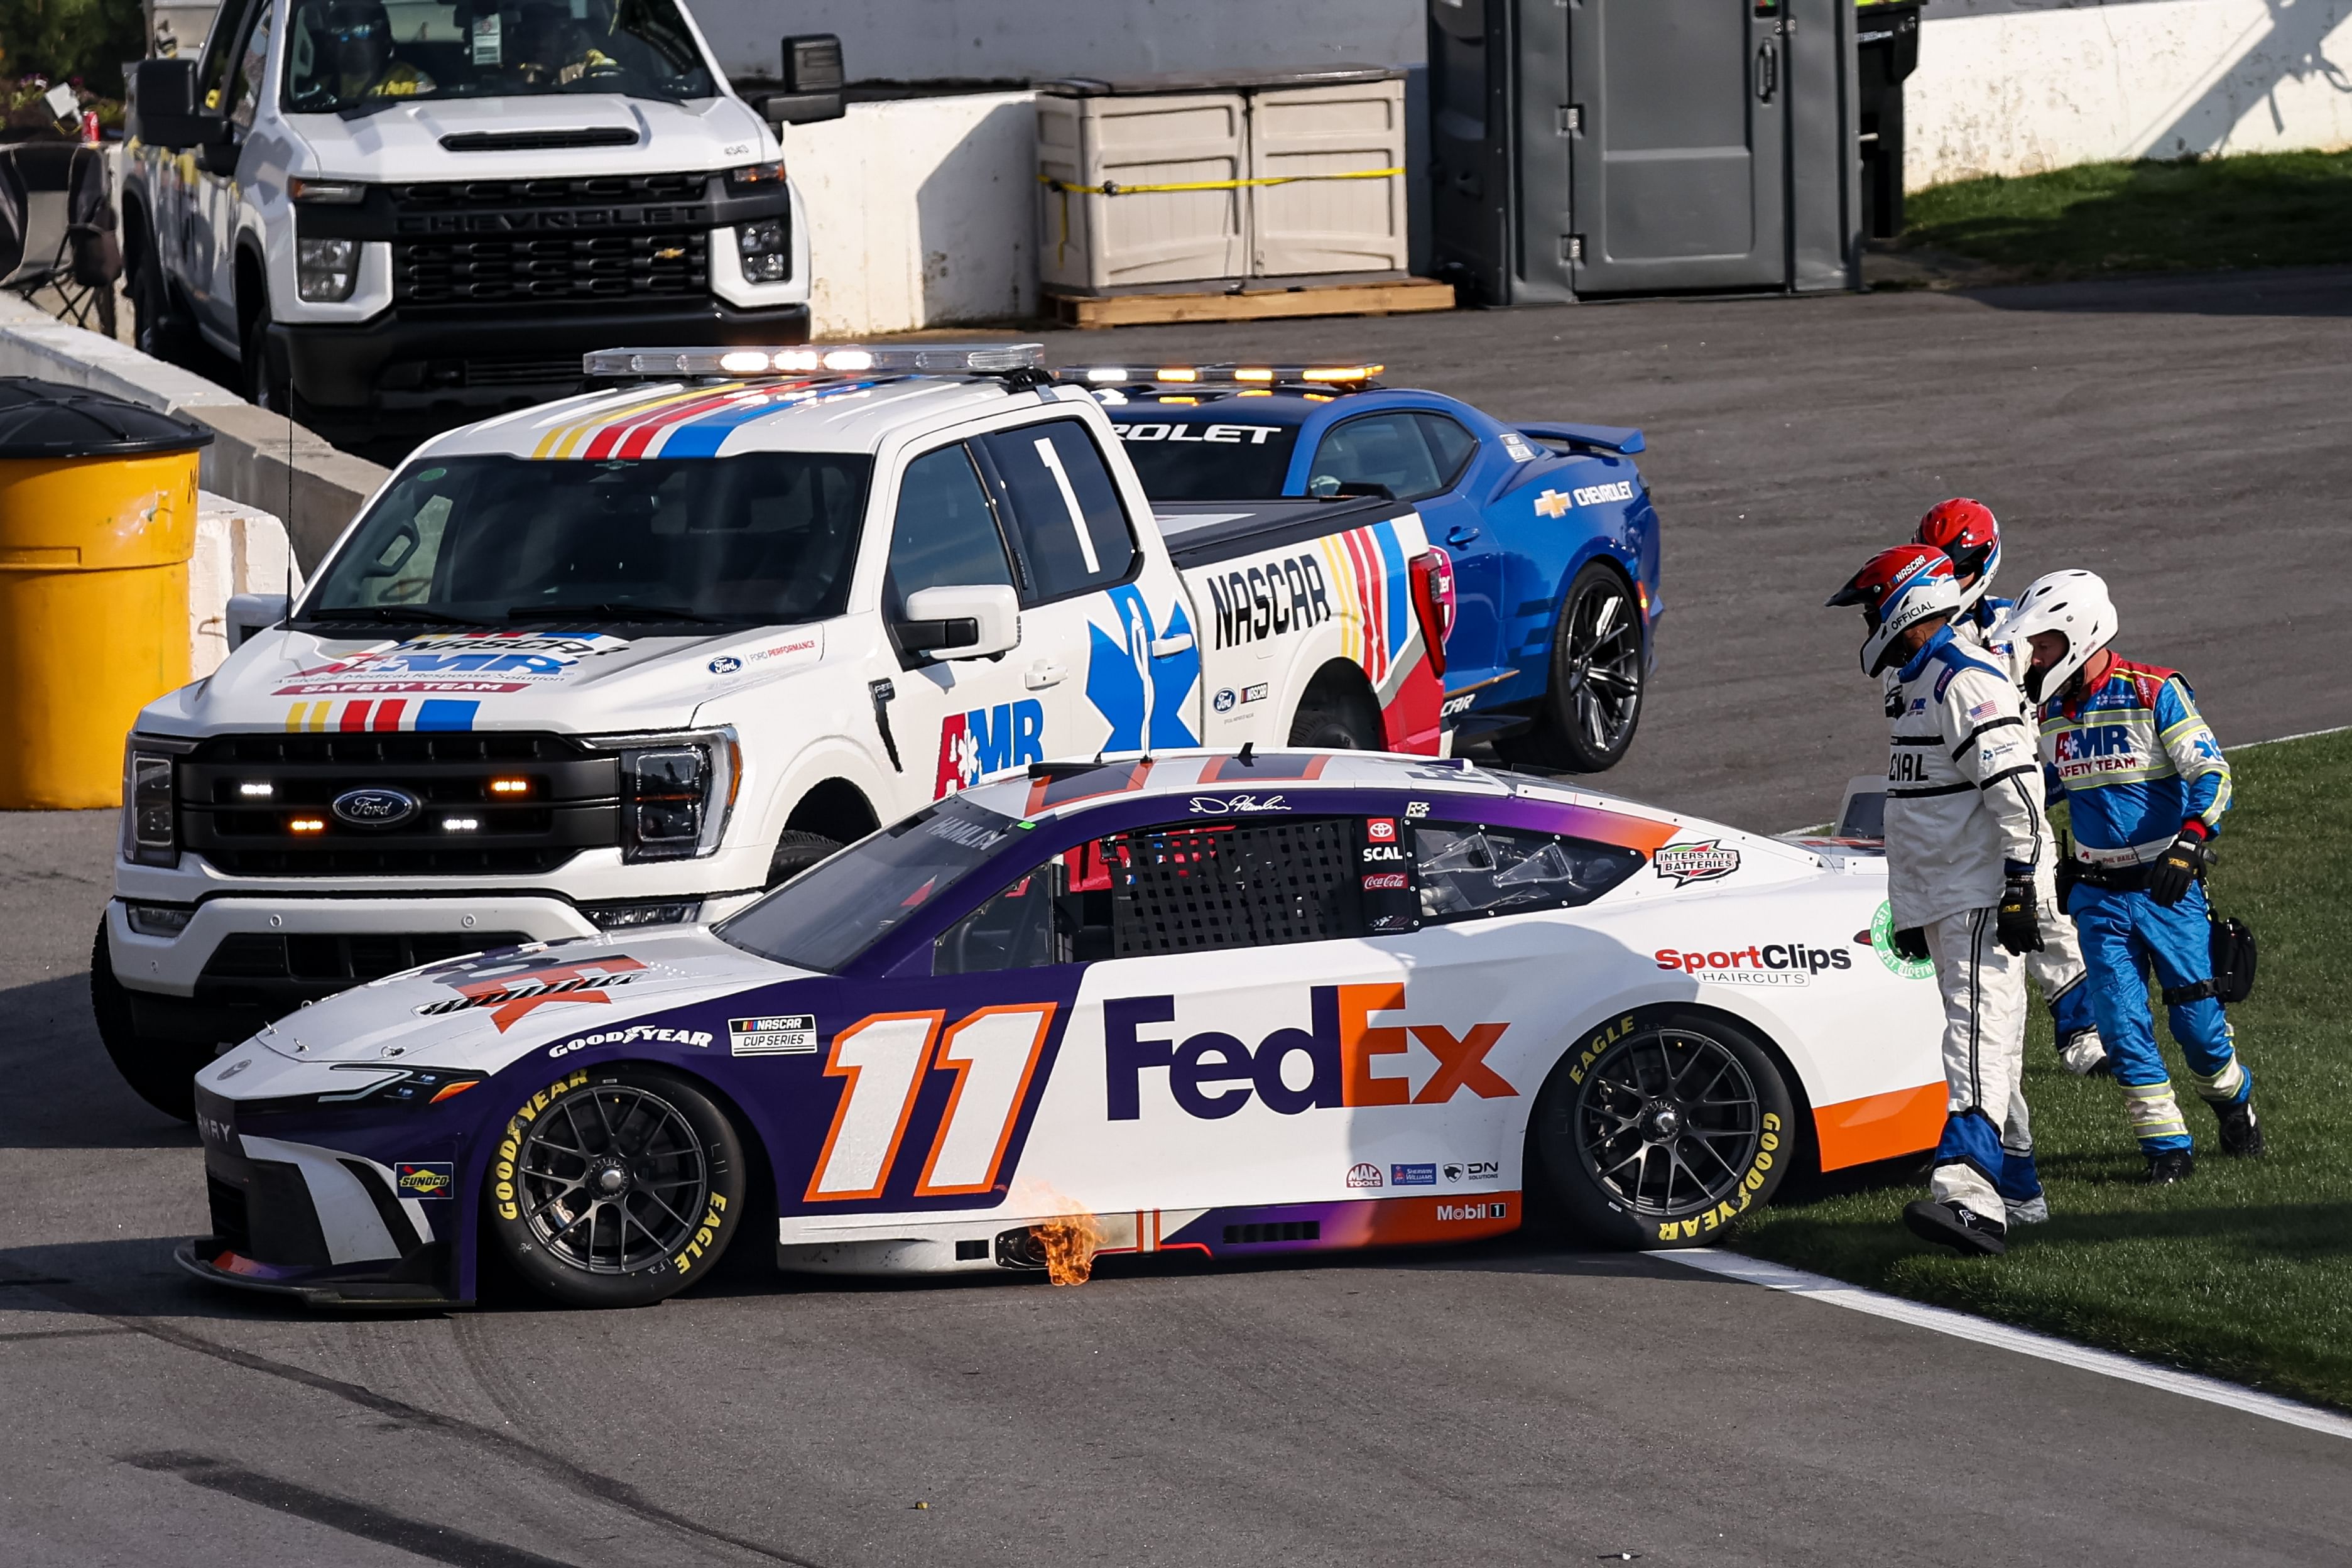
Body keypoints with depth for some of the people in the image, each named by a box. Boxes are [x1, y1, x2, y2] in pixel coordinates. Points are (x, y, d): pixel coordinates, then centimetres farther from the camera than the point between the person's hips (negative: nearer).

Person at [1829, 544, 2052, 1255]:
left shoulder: (1969, 682, -15)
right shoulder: (1913, 682, 19)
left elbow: (2015, 791, -21)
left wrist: (2019, 888, -24)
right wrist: (1909, 909, 28)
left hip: (1981, 896, -10)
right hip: (1937, 899, 11)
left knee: (1979, 1036, -18)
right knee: (1983, 1038, 14)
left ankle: (1969, 1195, -30)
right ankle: (2014, 1184, 20)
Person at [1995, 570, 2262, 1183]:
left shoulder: (2155, 693, -12)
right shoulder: (2050, 712, 6)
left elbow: (2212, 773, -17)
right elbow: (2036, 789, 24)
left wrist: (2188, 845, -29)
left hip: (2169, 886, -4)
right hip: (2099, 896, 4)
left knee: (2196, 1016, 2)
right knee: (2122, 1023, -6)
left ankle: (2233, 1104, 32)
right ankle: (2167, 1148, 2)